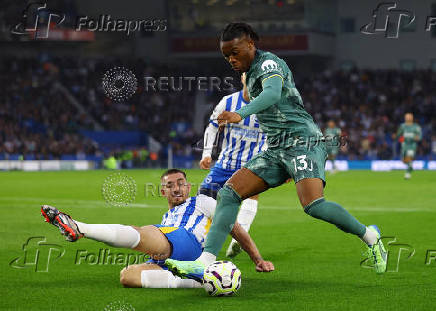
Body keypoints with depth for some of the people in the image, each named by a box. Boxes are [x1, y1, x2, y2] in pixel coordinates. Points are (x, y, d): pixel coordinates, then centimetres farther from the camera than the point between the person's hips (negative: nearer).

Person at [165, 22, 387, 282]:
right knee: (229, 193, -9)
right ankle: (204, 263, -18)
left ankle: (369, 236, -2)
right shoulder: (252, 74, 21)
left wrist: (240, 114, -47)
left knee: (312, 205, -27)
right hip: (276, 150, 9)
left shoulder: (268, 63, -8)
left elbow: (272, 94, -29)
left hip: (302, 141, -9)